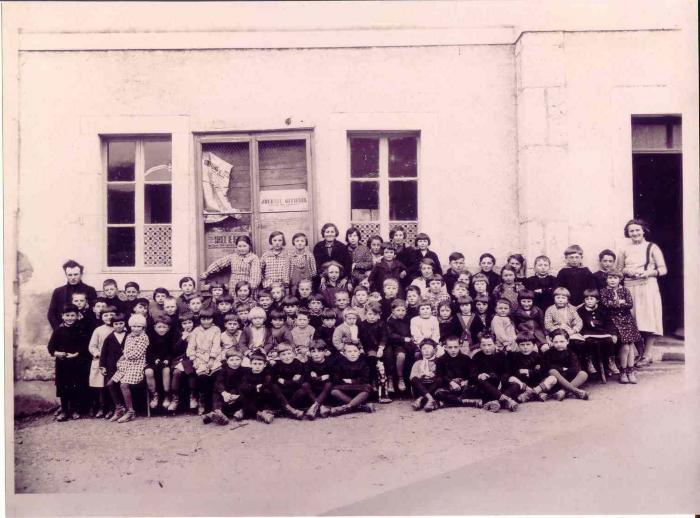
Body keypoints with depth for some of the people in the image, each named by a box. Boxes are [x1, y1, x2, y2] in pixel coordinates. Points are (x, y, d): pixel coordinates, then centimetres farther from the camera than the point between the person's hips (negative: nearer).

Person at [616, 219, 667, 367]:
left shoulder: (652, 247, 4)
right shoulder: (624, 250, 12)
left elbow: (663, 270, 1)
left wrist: (649, 273, -15)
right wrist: (627, 271, -7)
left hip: (647, 287, -3)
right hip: (629, 288, 3)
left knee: (648, 319, -5)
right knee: (632, 321, 0)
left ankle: (648, 353, 0)